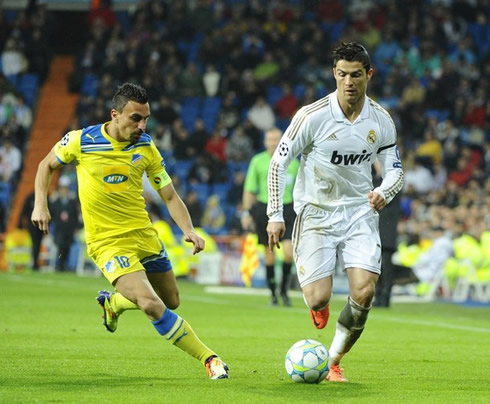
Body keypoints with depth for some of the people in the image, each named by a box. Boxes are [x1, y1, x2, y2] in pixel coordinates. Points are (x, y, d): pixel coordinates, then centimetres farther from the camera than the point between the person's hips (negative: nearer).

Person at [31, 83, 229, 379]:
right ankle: (209, 358, -11)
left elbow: (170, 196, 2)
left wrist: (189, 230, -14)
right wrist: (41, 205, -3)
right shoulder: (81, 141, -11)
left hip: (144, 234, 5)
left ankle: (113, 303, 43)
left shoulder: (146, 146, -2)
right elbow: (47, 165, 8)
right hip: (107, 242, -5)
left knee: (171, 302, 16)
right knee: (152, 305, -22)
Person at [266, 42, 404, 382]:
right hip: (316, 214, -2)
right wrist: (275, 216, -9)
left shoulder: (381, 121, -3)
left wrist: (384, 192, -16)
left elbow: (395, 169, 7)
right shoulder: (312, 116, -13)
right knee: (318, 300, -11)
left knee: (364, 293, -15)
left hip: (360, 214, 2)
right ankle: (320, 304, 30)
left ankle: (335, 361, 7)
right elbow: (278, 162, -6)